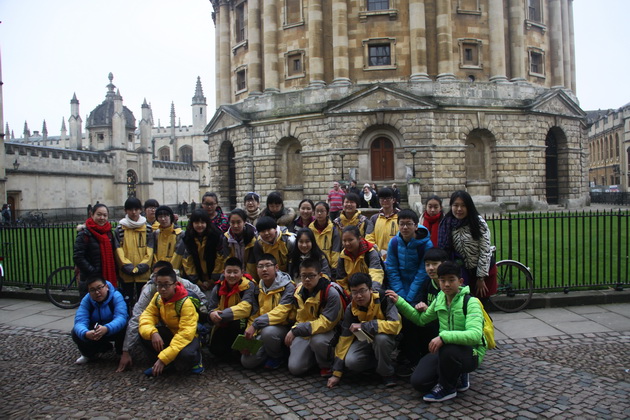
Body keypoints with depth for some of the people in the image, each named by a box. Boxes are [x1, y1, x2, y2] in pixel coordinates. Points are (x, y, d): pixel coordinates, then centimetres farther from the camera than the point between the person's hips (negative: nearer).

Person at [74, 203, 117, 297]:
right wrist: (93, 272, -17)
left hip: (108, 280, 6)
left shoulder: (109, 233, 12)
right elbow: (78, 257, -13)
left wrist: (115, 276, 6)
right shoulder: (84, 234, -7)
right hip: (89, 282, -5)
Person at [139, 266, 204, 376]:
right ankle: (158, 363, 0)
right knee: (144, 333, -18)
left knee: (185, 355, -39)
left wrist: (163, 358, -35)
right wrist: (152, 333, -34)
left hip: (187, 337, -6)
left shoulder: (186, 303, -27)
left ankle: (195, 358, -2)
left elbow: (185, 333, -31)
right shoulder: (157, 298, -7)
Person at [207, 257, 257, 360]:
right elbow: (212, 308, -7)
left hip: (241, 324, -3)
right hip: (224, 325, 4)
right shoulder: (218, 287, -4)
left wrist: (221, 315, -39)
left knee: (237, 321, -35)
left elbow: (244, 308, -28)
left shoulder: (248, 286, -16)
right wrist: (212, 314, -34)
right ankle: (231, 351, 18)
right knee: (216, 349, -17)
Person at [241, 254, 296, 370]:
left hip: (283, 327, -5)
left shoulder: (288, 286, -14)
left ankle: (279, 356, -6)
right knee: (247, 362, -10)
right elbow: (254, 314, 6)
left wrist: (256, 324, -31)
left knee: (268, 331, -38)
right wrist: (249, 334, -9)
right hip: (263, 330, 5)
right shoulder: (258, 288, 5)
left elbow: (281, 312, -25)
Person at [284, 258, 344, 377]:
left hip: (327, 331, -5)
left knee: (318, 340, -39)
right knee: (295, 368, -12)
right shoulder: (298, 291, -1)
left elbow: (326, 322, -25)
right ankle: (314, 356, 21)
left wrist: (296, 330, -26)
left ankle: (326, 365, -6)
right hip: (304, 332, 5)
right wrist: (294, 331, 0)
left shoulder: (331, 293, -22)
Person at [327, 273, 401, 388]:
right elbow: (344, 339, -10)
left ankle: (387, 373, -10)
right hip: (366, 340, 3)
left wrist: (363, 326, -37)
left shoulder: (383, 300, -25)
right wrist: (336, 373, -10)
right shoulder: (351, 309, -13)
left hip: (386, 339, -3)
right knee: (351, 362, -25)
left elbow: (395, 325, -38)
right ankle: (378, 363, 7)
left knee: (381, 338, -38)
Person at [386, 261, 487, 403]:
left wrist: (443, 337, -44)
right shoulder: (440, 299, 4)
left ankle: (447, 388, -9)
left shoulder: (470, 302, -17)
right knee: (418, 382, -13)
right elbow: (421, 319, 17)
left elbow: (475, 335, -33)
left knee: (448, 349, -40)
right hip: (444, 351, 6)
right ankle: (456, 376, 14)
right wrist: (399, 302, 8)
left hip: (470, 353, -6)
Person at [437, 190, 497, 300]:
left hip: (484, 269, -2)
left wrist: (481, 277, -13)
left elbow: (485, 251, -14)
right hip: (463, 270, 3)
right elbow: (444, 250, 1)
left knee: (482, 302, 5)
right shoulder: (446, 224, -3)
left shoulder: (479, 223, -14)